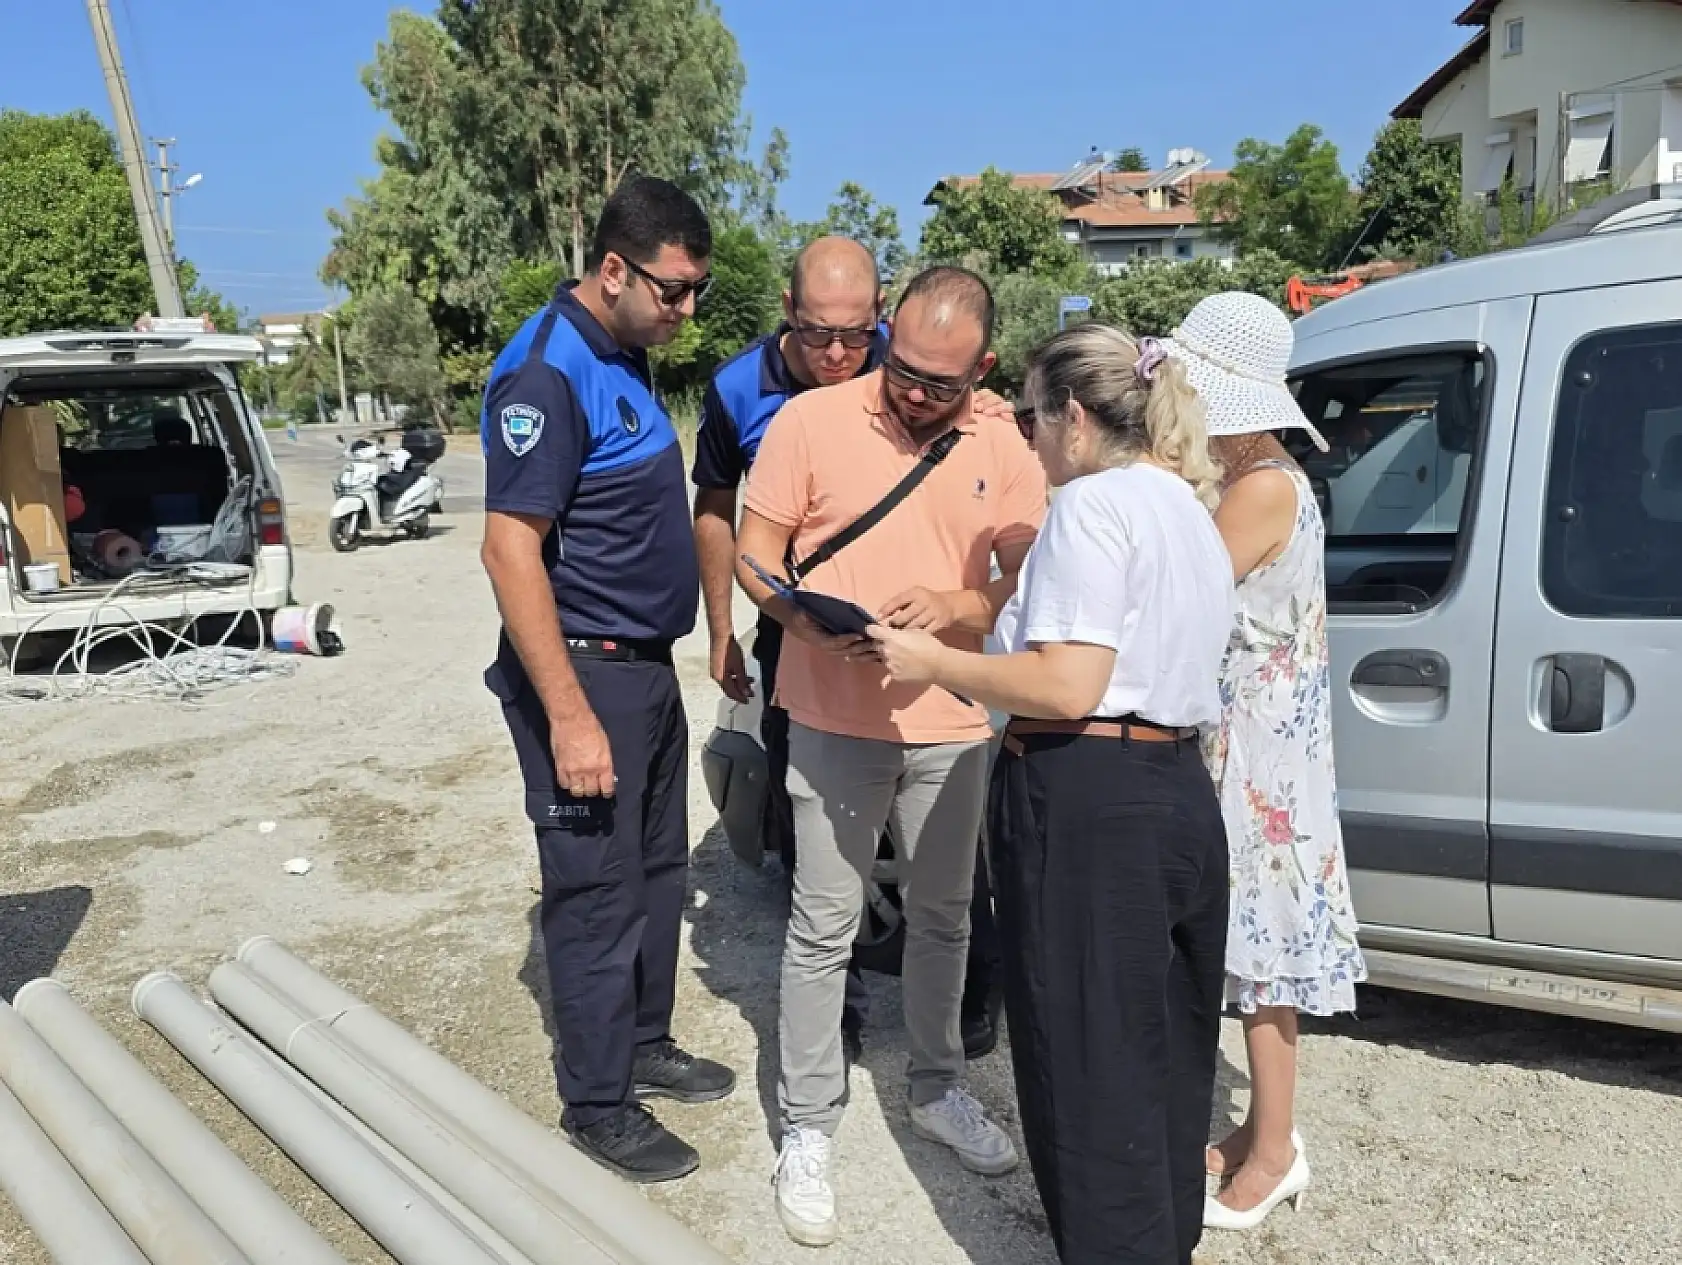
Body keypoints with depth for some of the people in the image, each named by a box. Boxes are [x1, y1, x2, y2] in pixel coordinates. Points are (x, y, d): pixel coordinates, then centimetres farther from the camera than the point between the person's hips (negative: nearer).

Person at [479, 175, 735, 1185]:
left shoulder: (625, 358, 9)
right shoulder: (548, 374, -19)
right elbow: (511, 550, -23)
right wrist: (569, 718, -25)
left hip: (649, 666, 9)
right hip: (585, 674, -9)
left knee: (658, 871, 19)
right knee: (598, 895, 3)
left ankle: (646, 1046, 37)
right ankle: (598, 1106, 20)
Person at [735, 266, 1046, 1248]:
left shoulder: (1005, 451, 1)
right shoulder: (812, 422, -6)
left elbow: (1031, 587, 1)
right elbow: (755, 555, -3)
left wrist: (957, 606, -19)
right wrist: (810, 622, -22)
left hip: (953, 729, 3)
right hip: (836, 723, -3)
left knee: (943, 917, 17)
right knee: (824, 930, 4)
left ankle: (937, 1090, 38)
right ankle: (809, 1129, 19)